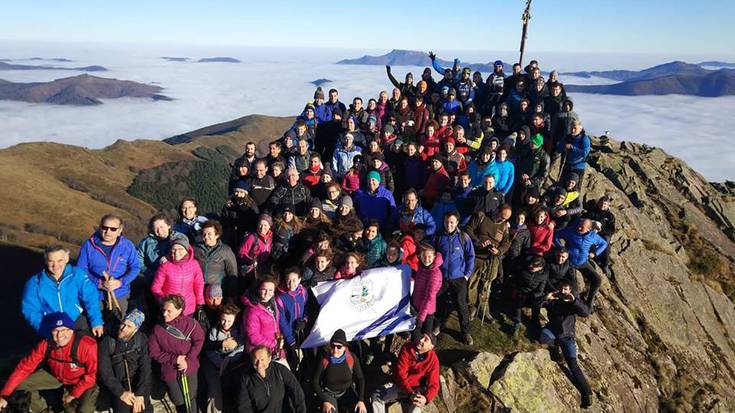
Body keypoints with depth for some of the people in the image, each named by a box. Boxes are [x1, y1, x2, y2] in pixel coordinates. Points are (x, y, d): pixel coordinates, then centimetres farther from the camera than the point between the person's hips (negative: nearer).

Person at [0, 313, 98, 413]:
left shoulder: (87, 345, -34)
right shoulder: (46, 344, -20)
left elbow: (92, 374, -24)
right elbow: (24, 367, -14)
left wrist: (73, 394, -20)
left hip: (82, 382, -5)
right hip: (55, 376, 5)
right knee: (20, 383, -4)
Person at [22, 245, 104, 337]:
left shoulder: (78, 274, 2)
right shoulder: (34, 283, 2)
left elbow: (91, 298, -5)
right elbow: (30, 310, -3)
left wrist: (97, 322, -16)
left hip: (78, 323, 0)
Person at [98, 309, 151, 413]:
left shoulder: (142, 340, -4)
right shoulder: (108, 342, -4)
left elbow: (145, 367, -10)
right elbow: (105, 372, -8)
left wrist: (140, 393, -21)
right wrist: (121, 392, -17)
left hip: (138, 383, 0)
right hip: (118, 385, 0)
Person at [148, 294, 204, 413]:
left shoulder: (190, 323, -13)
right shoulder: (157, 329, -11)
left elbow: (199, 341, -9)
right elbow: (153, 352, -8)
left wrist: (188, 360, -19)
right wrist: (174, 359, -16)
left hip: (189, 367, 0)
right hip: (170, 370, 1)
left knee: (190, 398, 9)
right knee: (179, 401, 10)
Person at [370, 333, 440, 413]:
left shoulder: (433, 360, -18)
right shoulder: (407, 348, -17)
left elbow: (433, 385, -19)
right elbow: (400, 373, -22)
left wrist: (426, 398, -42)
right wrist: (410, 393, -35)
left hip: (417, 388, -2)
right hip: (399, 384, 2)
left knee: (416, 406, -33)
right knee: (376, 396, -16)